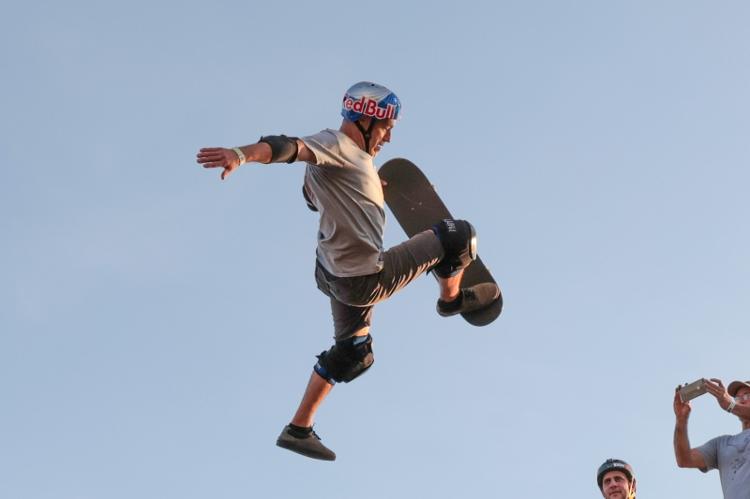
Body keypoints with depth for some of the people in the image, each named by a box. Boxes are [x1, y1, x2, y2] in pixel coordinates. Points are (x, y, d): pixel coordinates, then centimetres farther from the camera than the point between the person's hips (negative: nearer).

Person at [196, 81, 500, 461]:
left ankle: (298, 429, 32)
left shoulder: (350, 155, 11)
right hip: (364, 281, -11)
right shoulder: (337, 144, -19)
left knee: (352, 354, 29)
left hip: (334, 272, 11)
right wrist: (242, 154, -57)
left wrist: (368, 189, 16)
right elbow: (290, 147, -38)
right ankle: (453, 299, 32)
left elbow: (313, 196, 26)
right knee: (459, 236, 2)